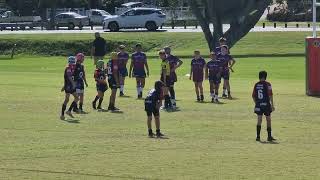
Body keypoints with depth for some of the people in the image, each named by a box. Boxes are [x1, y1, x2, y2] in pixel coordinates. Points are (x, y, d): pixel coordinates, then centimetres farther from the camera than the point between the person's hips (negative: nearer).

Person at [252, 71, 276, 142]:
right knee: (268, 120, 8)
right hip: (266, 104, -3)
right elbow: (270, 95, -10)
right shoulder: (267, 84, -8)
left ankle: (258, 136, 2)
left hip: (258, 105, 3)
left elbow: (253, 96, 8)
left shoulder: (256, 85, 5)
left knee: (259, 120, 7)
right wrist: (272, 105, -5)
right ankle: (269, 136, 12)